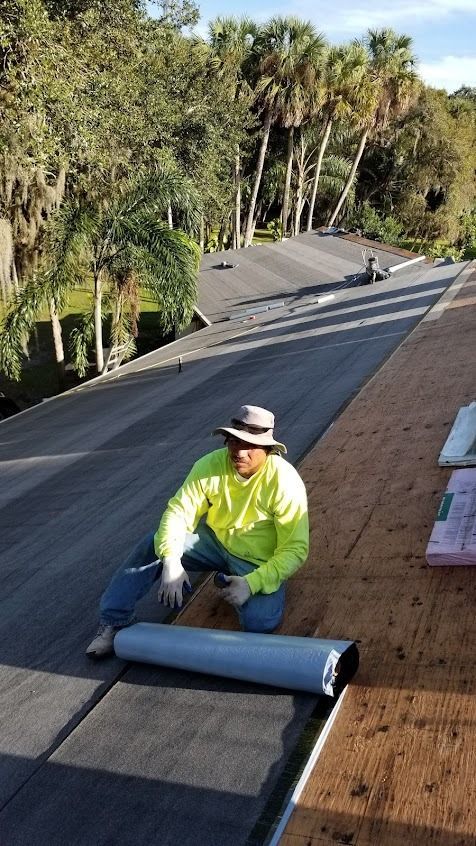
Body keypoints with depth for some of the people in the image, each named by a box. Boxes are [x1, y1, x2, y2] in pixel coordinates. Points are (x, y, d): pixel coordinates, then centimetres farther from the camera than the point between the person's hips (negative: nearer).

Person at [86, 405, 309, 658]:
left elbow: (295, 549, -24)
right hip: (215, 540, 4)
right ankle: (114, 622, -3)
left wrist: (252, 583, -35)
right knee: (153, 546, -14)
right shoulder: (211, 465, -17)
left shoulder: (284, 481, -27)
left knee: (258, 621, -29)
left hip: (258, 563, -3)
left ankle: (229, 580, 3)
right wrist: (171, 561, -32)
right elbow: (179, 510, -16)